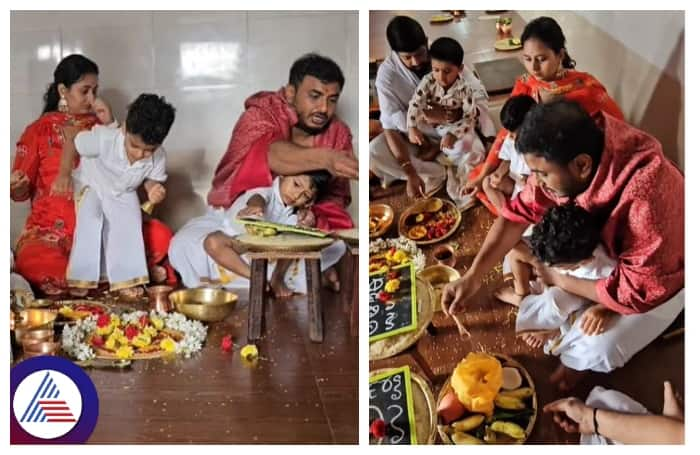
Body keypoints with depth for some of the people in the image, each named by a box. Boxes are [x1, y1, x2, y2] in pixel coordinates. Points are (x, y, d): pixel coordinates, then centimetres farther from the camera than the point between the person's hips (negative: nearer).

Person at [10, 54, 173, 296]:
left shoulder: (99, 126, 12)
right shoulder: (39, 130, 5)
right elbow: (21, 191, 5)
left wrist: (110, 126, -2)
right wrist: (16, 188, -20)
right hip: (51, 229, -3)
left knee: (160, 237, -24)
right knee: (39, 265, -38)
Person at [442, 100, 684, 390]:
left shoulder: (647, 199, -44)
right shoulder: (565, 157, -25)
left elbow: (637, 291, -37)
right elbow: (521, 212, -14)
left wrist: (559, 280, -24)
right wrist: (473, 276, -22)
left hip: (661, 275, -6)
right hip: (603, 245, 6)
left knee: (600, 347, -24)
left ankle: (577, 357, 12)